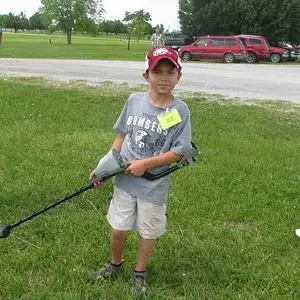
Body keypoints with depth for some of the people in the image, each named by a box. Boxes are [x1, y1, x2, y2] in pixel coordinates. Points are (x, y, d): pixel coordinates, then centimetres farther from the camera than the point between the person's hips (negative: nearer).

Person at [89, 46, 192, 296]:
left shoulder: (180, 111, -14)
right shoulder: (134, 100, -4)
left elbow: (177, 153, -14)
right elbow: (121, 136, 5)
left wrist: (144, 164, -18)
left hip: (154, 186, -2)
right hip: (124, 180, 3)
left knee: (148, 232, 15)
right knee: (118, 228, 14)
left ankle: (140, 273, 38)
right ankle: (115, 265, 41)